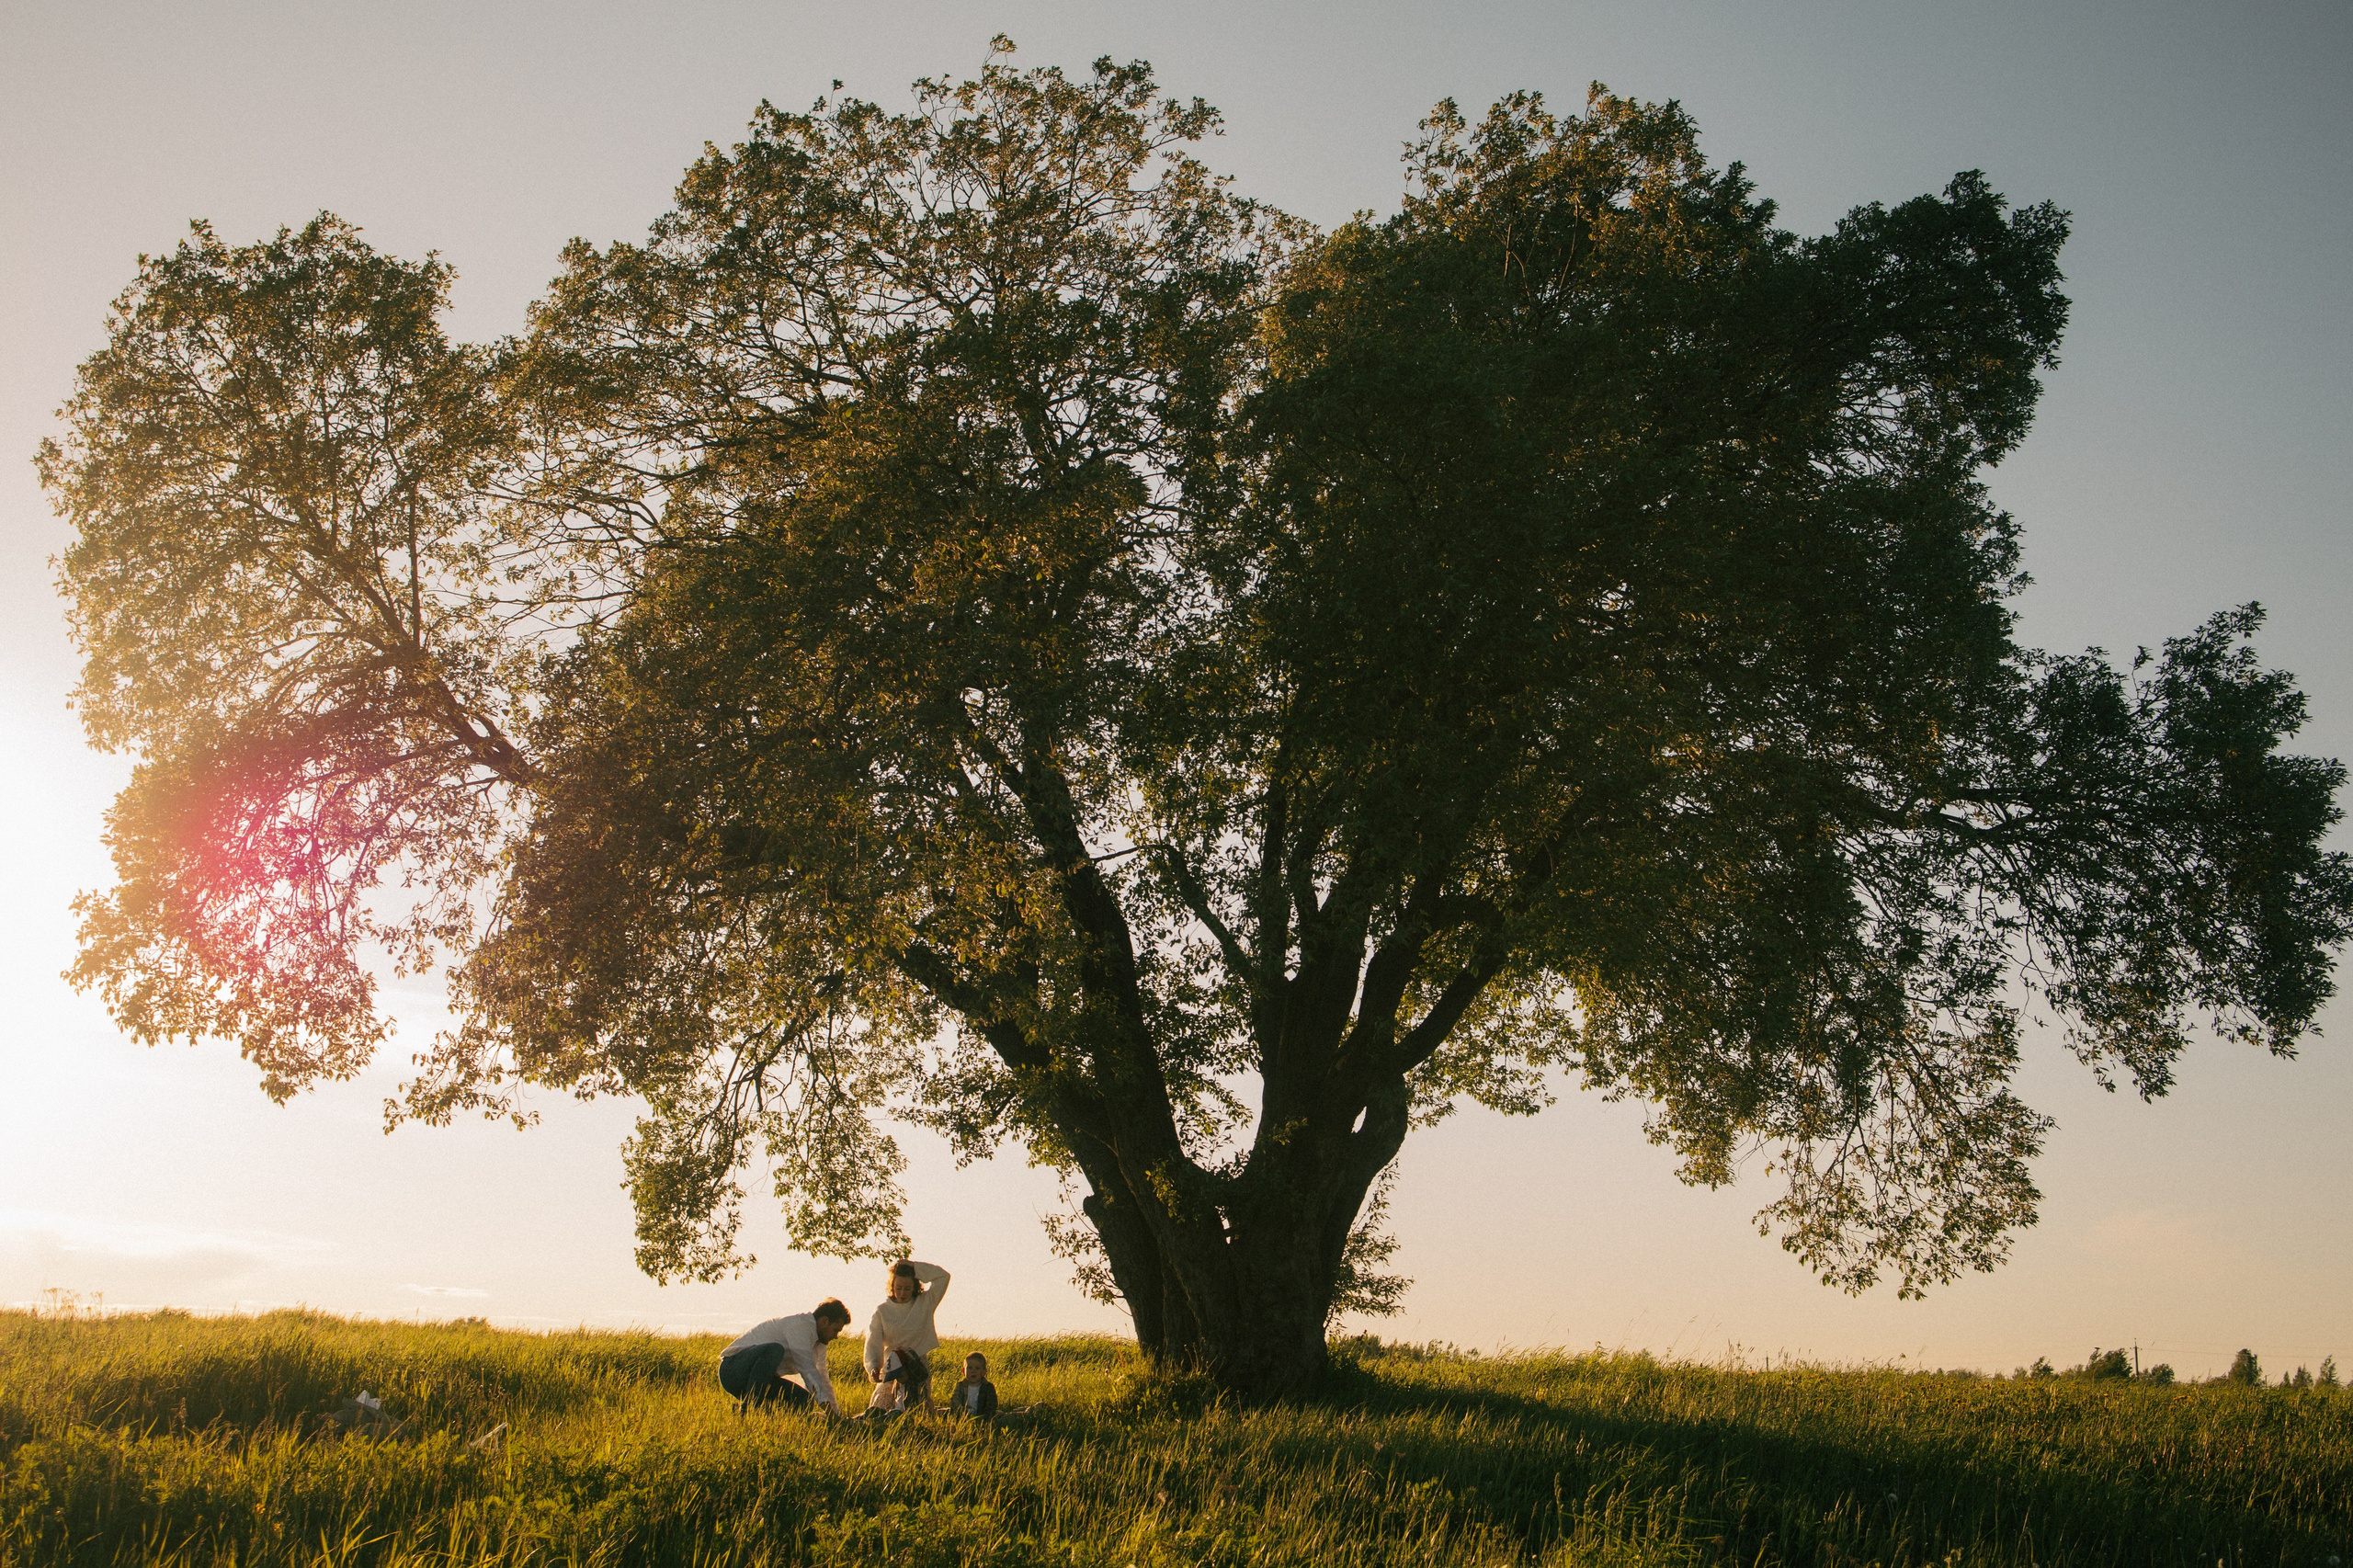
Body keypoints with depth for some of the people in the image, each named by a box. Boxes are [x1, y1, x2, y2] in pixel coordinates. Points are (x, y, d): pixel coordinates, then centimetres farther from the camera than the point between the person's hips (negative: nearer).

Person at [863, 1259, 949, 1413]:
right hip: (890, 1370, 0)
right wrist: (873, 1367, -24)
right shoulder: (882, 1312, 5)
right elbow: (873, 1343, -5)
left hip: (920, 1369, 0)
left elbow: (943, 1276, -4)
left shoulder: (925, 1303, 5)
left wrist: (912, 1267, -6)